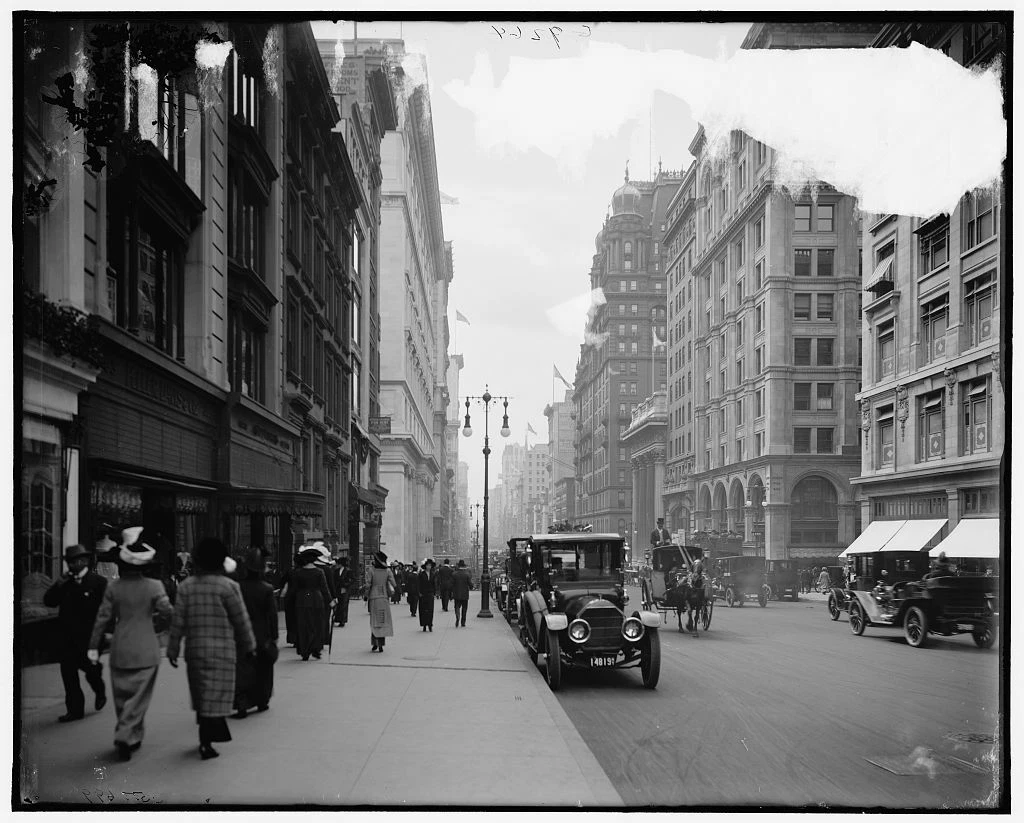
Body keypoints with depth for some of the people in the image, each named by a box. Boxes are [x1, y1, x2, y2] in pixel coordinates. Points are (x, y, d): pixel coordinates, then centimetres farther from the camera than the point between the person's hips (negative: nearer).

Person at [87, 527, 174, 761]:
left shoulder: (113, 587, -6)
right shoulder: (154, 587, -12)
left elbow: (103, 617, -3)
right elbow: (168, 612, -6)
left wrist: (94, 645, 5)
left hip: (120, 650, 2)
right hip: (146, 651, -2)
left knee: (122, 695, 18)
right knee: (138, 696, 5)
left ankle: (134, 736, 28)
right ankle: (124, 737, -7)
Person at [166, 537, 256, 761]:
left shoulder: (187, 586, 2)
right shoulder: (228, 586, -9)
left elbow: (178, 621, 1)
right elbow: (241, 620, -4)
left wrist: (173, 649, 9)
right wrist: (249, 646, 8)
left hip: (195, 650, 5)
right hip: (221, 650, -4)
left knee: (201, 694, 16)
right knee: (215, 696, -2)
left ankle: (207, 736, 27)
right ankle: (206, 741, -7)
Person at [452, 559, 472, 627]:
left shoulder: (454, 574, -3)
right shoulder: (467, 574, -9)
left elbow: (452, 584, -2)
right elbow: (470, 583, -9)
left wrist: (452, 592, 7)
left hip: (457, 594, 1)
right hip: (465, 594, -1)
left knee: (457, 606, 8)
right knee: (464, 608, 9)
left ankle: (457, 617, -20)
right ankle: (463, 622, 10)